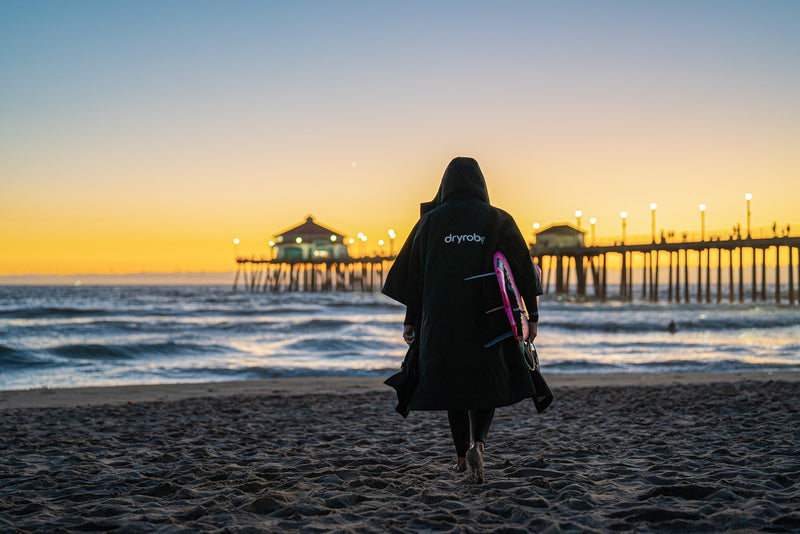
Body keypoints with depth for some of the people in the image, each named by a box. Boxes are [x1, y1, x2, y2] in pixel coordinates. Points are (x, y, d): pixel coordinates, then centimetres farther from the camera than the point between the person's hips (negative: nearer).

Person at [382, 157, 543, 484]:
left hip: (442, 319, 0)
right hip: (487, 319, 0)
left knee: (452, 383, 15)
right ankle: (477, 444, -11)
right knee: (486, 381, 13)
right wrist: (533, 315, 4)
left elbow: (414, 272, 0)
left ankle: (462, 457, 17)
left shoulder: (431, 221, 1)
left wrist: (410, 320, 5)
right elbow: (523, 269, -2)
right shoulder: (498, 220, 0)